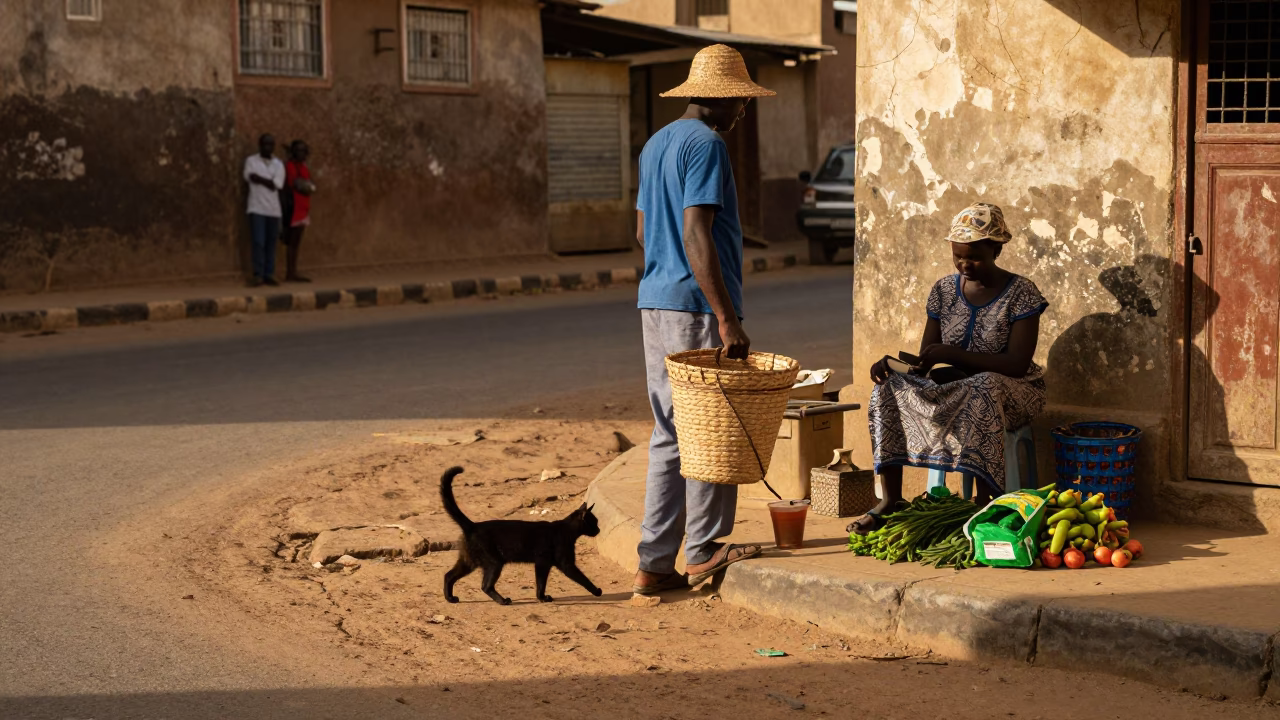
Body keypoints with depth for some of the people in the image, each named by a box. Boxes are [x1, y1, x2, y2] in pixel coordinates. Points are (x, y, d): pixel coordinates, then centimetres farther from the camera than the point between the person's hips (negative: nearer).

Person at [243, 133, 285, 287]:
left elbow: (276, 185, -4)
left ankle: (269, 274, 9)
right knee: (258, 242, -8)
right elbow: (250, 177, -10)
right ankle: (258, 275, -5)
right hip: (257, 208, -3)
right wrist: (268, 181, -7)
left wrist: (259, 178, -8)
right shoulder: (251, 161, 5)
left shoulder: (278, 164, 9)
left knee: (271, 243, 4)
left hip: (273, 209, 3)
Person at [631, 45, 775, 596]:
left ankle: (655, 563, 9)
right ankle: (703, 551, 7)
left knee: (670, 436, 10)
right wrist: (727, 318, -23)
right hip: (696, 306, -9)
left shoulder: (655, 144, 16)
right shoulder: (706, 144, -12)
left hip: (655, 302, 9)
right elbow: (696, 236, -21)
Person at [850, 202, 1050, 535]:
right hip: (955, 388, 5)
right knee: (889, 386, -19)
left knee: (983, 388, -40)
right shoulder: (944, 290, 5)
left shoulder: (1020, 293, -10)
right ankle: (890, 499, -21)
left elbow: (1017, 364, -20)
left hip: (1013, 390, -5)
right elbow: (926, 359, 5)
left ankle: (984, 504, -38)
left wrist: (954, 354, -27)